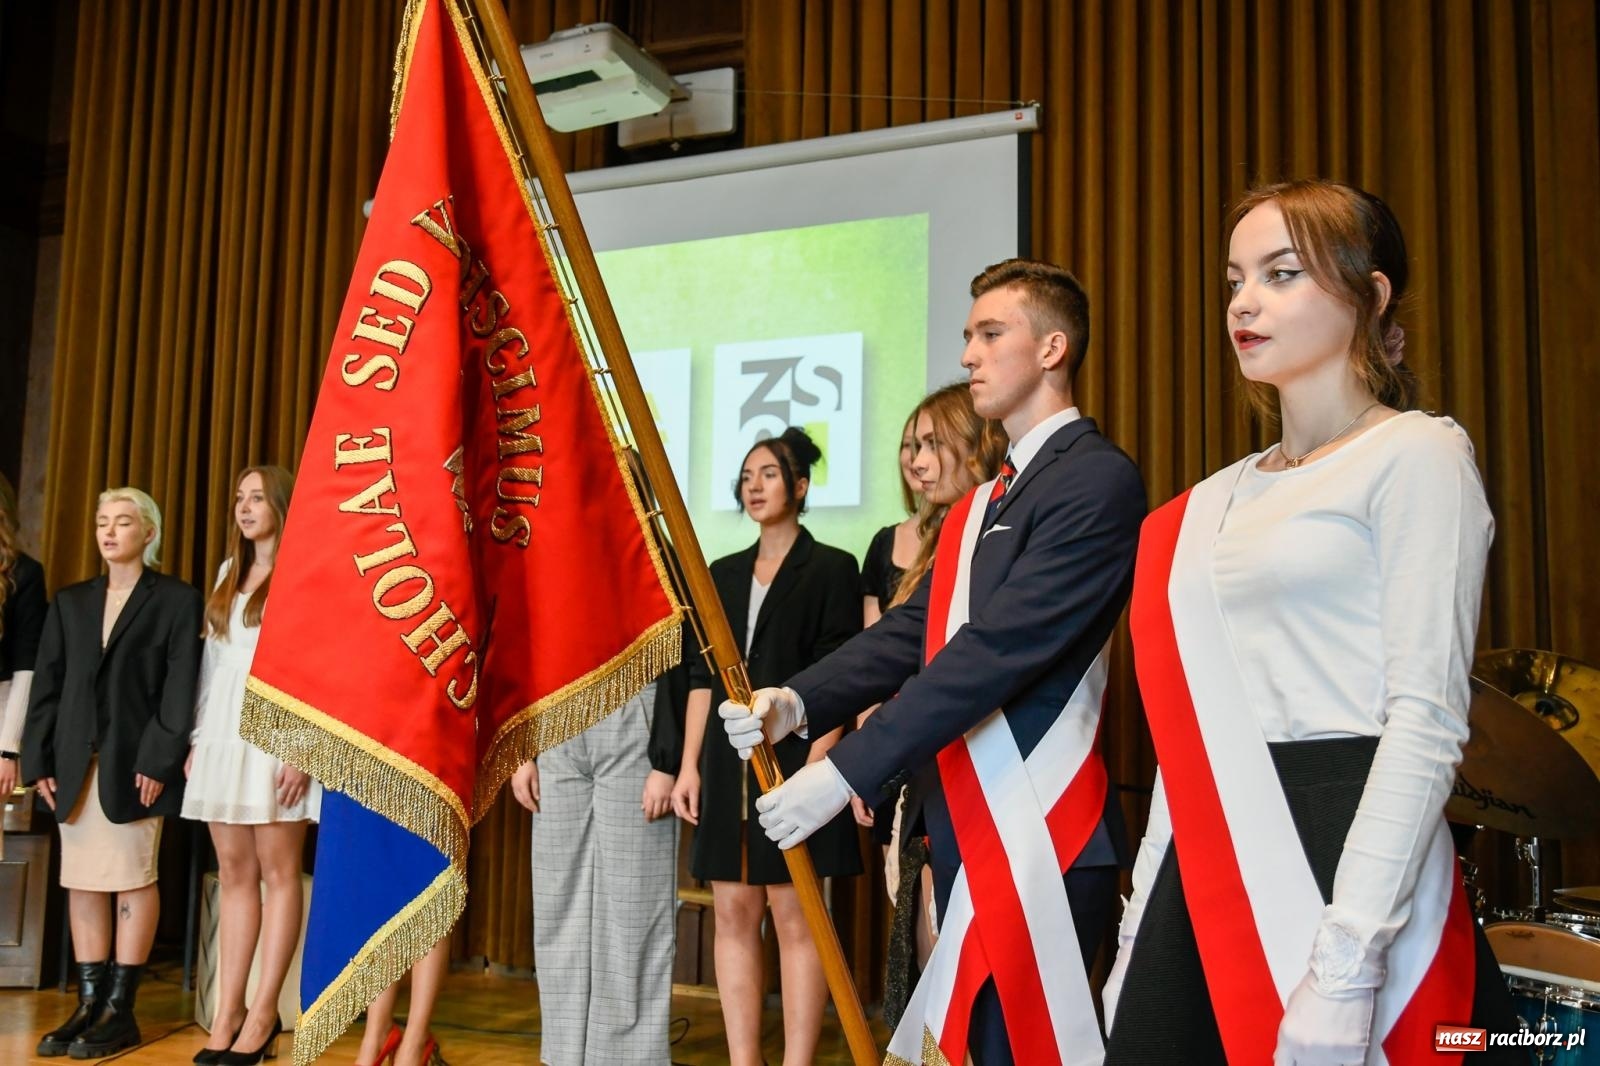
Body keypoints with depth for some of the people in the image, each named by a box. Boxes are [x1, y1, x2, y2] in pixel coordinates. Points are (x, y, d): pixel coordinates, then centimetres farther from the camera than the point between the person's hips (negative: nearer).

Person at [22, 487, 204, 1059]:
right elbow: (46, 684, 12)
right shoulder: (70, 602, 16)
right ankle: (89, 1003, 13)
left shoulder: (177, 600, 1)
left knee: (133, 878, -2)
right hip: (76, 763, 5)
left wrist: (158, 760, -13)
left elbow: (180, 688, -6)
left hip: (134, 762, -5)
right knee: (82, 881, 6)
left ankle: (120, 1010, 3)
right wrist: (39, 760, 4)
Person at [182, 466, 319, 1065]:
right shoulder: (228, 573, 19)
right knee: (233, 873, 6)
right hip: (225, 732, 7)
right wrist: (198, 738, 13)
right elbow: (212, 661, 19)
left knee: (278, 871, -3)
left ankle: (262, 1014, 1)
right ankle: (227, 1014, 8)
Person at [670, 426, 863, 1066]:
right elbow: (704, 676, 13)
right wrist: (689, 764, 5)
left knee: (793, 917, -4)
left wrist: (815, 766, -18)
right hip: (729, 762, 5)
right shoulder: (724, 574, 15)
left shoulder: (831, 569, 0)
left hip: (795, 758, -5)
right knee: (733, 914, 5)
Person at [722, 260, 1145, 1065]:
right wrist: (797, 702, -9)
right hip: (964, 829, 9)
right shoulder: (980, 503, 17)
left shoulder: (1096, 478, -13)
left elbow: (1000, 646, -22)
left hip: (1040, 832, -9)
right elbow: (913, 630, 7)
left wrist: (849, 771, -23)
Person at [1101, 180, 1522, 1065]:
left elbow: (1427, 723, -14)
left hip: (1342, 853, -6)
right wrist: (1145, 922, 11)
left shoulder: (1415, 454, -6)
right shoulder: (1222, 499, 13)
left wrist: (1344, 964, -21)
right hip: (1204, 874, 6)